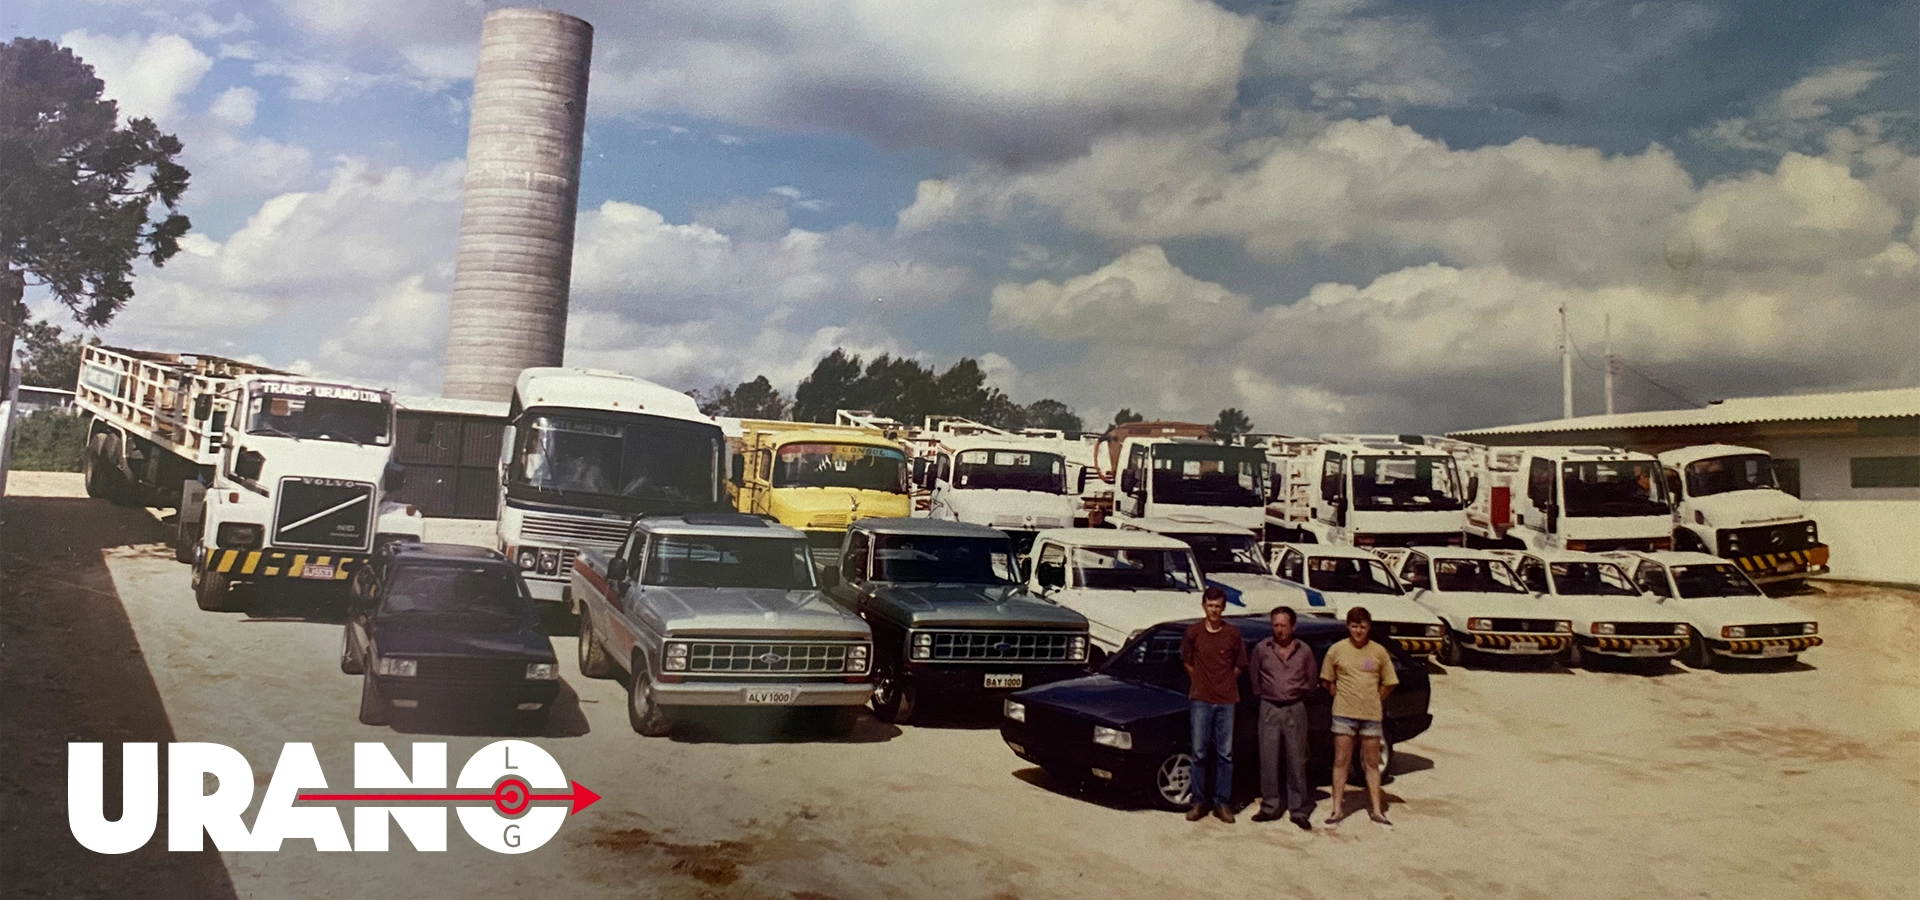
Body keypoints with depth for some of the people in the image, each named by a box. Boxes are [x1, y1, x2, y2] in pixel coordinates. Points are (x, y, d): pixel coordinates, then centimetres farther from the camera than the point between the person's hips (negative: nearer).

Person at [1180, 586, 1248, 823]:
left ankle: (1221, 803, 11)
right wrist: (1202, 682, 9)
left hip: (1226, 700, 1)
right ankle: (1199, 802, 11)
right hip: (1200, 699, 0)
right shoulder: (1193, 632, -1)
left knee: (1225, 754, 4)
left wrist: (1225, 684, 7)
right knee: (1199, 753, 2)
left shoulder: (1233, 634, 0)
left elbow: (1239, 666, 11)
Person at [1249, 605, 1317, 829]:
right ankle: (1270, 807, 11)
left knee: (1297, 762, 2)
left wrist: (1296, 694, 9)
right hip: (1269, 709, 0)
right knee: (1268, 761, 2)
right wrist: (1263, 694, 10)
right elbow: (1254, 678, 13)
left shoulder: (1304, 651, 3)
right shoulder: (1261, 649, 1)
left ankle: (1299, 811, 7)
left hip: (1295, 710, 0)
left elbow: (1311, 681, 14)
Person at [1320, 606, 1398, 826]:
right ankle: (1337, 810, 6)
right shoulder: (1337, 650, -1)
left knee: (1372, 764, 8)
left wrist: (1373, 700, 6)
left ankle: (1375, 809, 16)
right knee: (1341, 762, 2)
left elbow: (1389, 683, 10)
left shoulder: (1379, 652, 2)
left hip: (1371, 715, 1)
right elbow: (1327, 680, 8)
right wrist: (1341, 698, 1)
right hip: (1344, 714, -1)